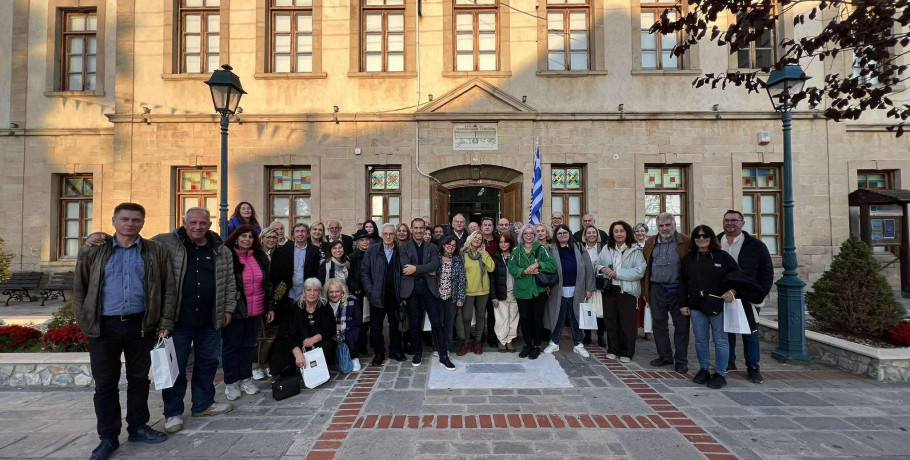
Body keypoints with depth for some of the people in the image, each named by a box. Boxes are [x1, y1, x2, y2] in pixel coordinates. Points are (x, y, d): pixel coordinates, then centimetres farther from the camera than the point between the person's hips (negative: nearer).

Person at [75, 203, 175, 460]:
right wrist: (84, 322, -1)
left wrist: (165, 324, -3)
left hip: (141, 324, 0)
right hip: (104, 326, 0)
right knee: (105, 383, 8)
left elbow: (169, 289, 1)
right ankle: (108, 437, 22)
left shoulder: (156, 252, 1)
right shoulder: (93, 252, 3)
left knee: (139, 379, 12)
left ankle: (138, 427, 28)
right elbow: (79, 289, 7)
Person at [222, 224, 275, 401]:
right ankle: (230, 383, 19)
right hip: (235, 311, -5)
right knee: (231, 346, 7)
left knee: (248, 345, 14)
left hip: (255, 311, 5)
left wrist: (270, 307, 10)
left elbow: (267, 284, 13)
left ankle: (245, 379, 27)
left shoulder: (260, 257, 8)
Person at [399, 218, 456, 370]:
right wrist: (427, 271, -9)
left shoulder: (432, 247, 10)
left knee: (436, 322, -1)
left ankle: (443, 356, 6)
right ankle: (417, 353, 24)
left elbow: (435, 265, -7)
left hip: (429, 288, 1)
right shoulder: (403, 248, 5)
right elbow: (405, 267, -10)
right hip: (411, 288, 0)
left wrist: (416, 269, -16)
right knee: (414, 323, 7)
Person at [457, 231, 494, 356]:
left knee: (480, 316, 12)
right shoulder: (462, 253, -1)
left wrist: (483, 253, -9)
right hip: (468, 290, -2)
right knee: (466, 317, -8)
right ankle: (466, 342, 11)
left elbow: (491, 268, -10)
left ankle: (478, 342, 26)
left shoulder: (484, 254, 4)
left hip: (482, 290, 2)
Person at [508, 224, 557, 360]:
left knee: (537, 318, 6)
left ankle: (537, 346, 22)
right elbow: (511, 268, -4)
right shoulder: (516, 251, 6)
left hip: (539, 290, -1)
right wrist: (525, 272, -18)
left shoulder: (541, 249, 0)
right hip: (522, 291, 2)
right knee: (524, 318, 8)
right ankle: (527, 345, 25)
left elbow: (552, 265, -8)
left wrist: (538, 264, -20)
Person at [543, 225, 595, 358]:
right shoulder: (551, 250, -2)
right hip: (558, 291, -1)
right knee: (558, 317, 9)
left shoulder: (578, 248, 2)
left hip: (576, 291, 1)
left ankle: (578, 344, 23)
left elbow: (588, 268, 1)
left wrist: (589, 288, -2)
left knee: (576, 317, 10)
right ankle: (554, 342, 24)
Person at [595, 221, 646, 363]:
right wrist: (603, 269, -8)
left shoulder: (635, 250, -5)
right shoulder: (606, 249, 9)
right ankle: (613, 350, 25)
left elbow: (639, 271, -13)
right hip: (609, 290, 4)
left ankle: (627, 353, 18)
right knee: (610, 321, 11)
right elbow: (597, 264, 16)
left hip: (627, 291, -4)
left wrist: (617, 273, -16)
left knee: (627, 323, 3)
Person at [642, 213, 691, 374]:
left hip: (679, 290, -3)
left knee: (681, 326, 4)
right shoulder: (650, 243, 9)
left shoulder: (686, 243, -2)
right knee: (659, 324, 11)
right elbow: (645, 267, 10)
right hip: (657, 290, 3)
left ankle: (681, 360, 17)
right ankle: (665, 356, 25)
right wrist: (645, 290, 5)